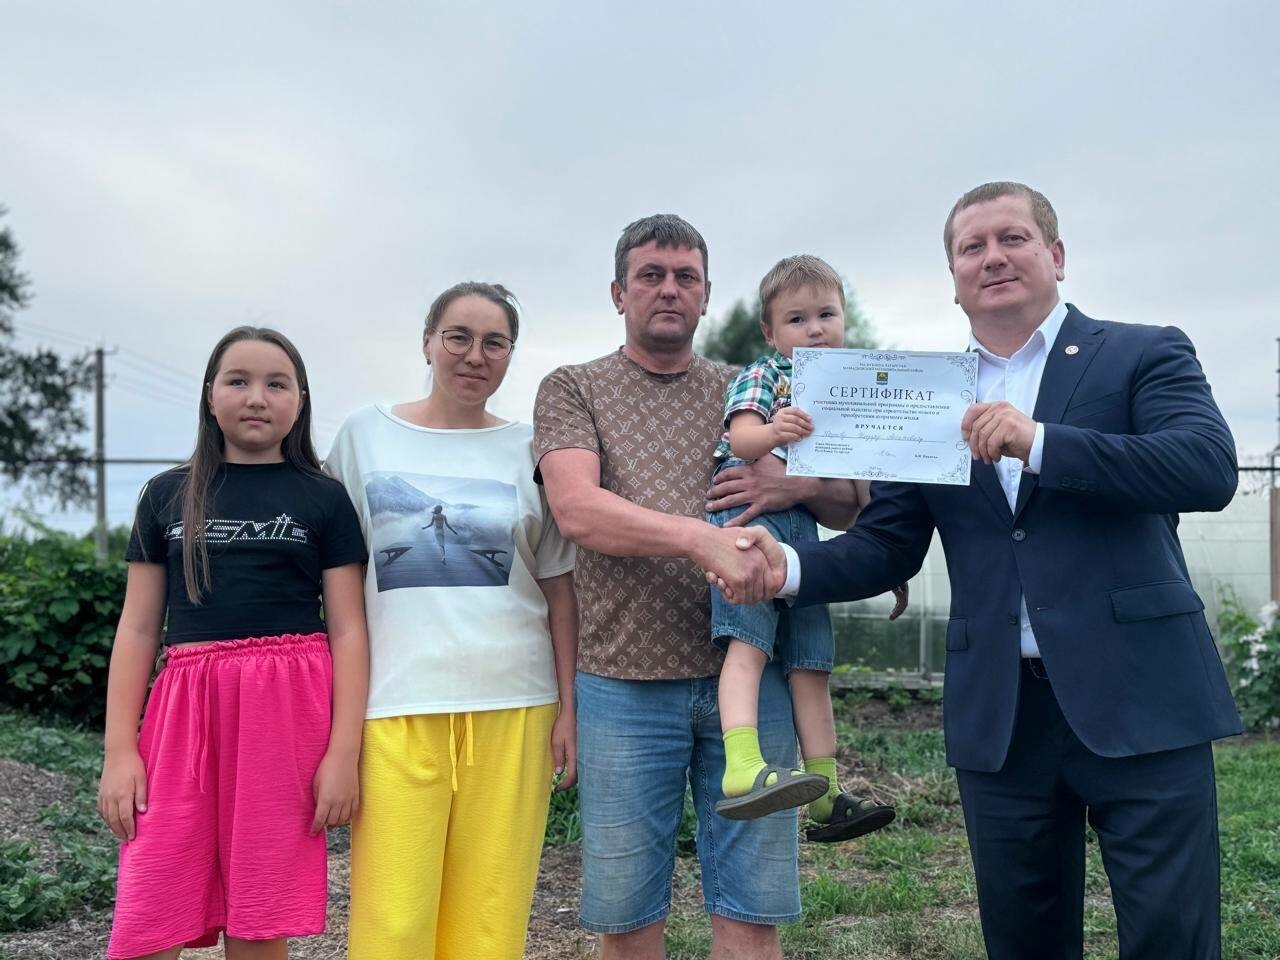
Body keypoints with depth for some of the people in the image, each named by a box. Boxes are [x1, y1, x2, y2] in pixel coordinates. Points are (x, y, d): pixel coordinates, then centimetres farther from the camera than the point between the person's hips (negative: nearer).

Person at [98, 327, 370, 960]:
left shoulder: (323, 499, 7)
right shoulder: (167, 495, 12)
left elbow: (347, 631, 3)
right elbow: (138, 628, 11)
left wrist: (344, 752, -5)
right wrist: (119, 750, 2)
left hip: (286, 709, -1)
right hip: (185, 705, 2)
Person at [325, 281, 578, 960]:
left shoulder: (528, 448, 8)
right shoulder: (364, 434, 8)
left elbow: (559, 591, 10)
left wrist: (569, 708, 4)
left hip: (512, 705, 1)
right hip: (395, 705, 0)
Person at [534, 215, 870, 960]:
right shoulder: (574, 390, 7)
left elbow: (852, 508, 15)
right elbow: (576, 509, -11)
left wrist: (801, 485, -9)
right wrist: (700, 538, -25)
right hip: (625, 683, -2)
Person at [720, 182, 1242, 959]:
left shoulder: (1144, 356, 3)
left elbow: (1211, 468, -15)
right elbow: (887, 548, 9)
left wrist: (1038, 443, -22)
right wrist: (789, 568, -11)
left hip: (1139, 700, -3)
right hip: (1000, 717, 3)